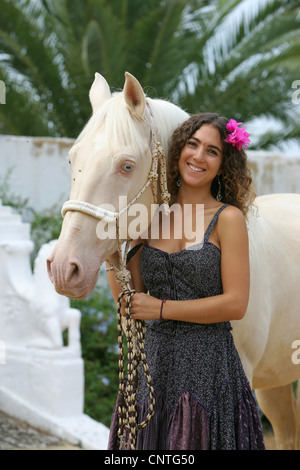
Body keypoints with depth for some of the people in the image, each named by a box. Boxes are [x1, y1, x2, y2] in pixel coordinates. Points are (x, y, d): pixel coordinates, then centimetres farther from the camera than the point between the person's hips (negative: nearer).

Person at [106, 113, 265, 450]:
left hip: (209, 365, -4)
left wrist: (161, 308, -11)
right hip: (155, 363, 4)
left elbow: (235, 304, -12)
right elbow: (129, 300, 8)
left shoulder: (228, 218, -5)